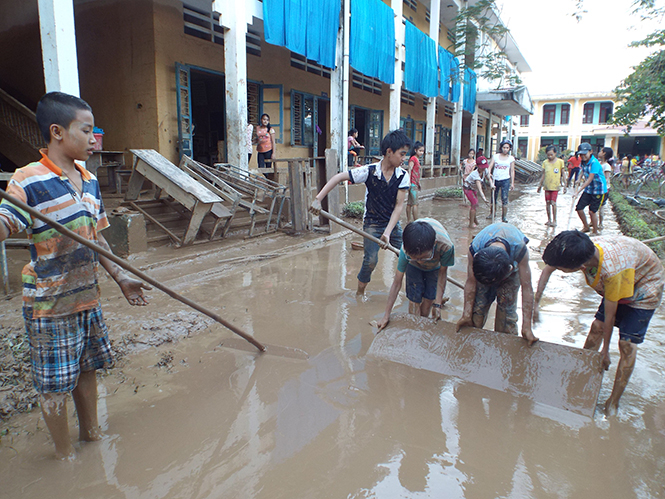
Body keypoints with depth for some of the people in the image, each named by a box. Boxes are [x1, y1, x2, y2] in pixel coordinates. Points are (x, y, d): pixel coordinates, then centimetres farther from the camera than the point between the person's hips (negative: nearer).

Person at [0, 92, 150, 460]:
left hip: (87, 296, 7)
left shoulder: (89, 181, 6)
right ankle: (64, 451, 29)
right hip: (50, 304, -7)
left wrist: (120, 278, 14)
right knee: (54, 382, 8)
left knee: (87, 368, 20)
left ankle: (90, 432, 41)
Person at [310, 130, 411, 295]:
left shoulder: (403, 176, -10)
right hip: (372, 224, -3)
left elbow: (399, 206, -13)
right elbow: (338, 177, -17)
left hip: (393, 224, 3)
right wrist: (318, 199, -25)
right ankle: (360, 292, 13)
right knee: (371, 261, -12)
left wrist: (388, 232, -23)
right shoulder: (369, 171, -17)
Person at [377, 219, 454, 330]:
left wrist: (437, 304, -22)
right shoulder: (406, 251, -42)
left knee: (428, 299, 1)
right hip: (414, 267, 0)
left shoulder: (446, 246, -44)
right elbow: (397, 283, -32)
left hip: (435, 266, 1)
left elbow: (443, 272, -23)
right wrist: (386, 315, -27)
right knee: (414, 300, -9)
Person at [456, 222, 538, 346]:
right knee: (478, 305, -9)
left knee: (507, 306, -12)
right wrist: (467, 314, -22)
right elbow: (471, 282, -24)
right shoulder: (474, 249, -39)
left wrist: (526, 327, -34)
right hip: (483, 269, 1)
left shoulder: (520, 249, -42)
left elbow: (527, 288, -35)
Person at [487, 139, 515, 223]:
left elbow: (512, 171, 6)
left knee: (504, 199, -8)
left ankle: (504, 216, 0)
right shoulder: (495, 156, 5)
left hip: (505, 180, -2)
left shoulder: (511, 158, 5)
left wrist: (512, 183, 3)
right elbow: (490, 166, 0)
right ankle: (492, 213, 31)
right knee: (493, 198, 12)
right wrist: (489, 174, -21)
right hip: (495, 180, 2)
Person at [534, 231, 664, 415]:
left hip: (644, 286, -6)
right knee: (597, 326, 3)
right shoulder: (584, 249, -28)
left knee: (627, 345, -7)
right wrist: (535, 303, -10)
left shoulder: (613, 271, -44)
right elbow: (548, 268, -8)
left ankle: (613, 402, 6)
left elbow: (610, 315, -28)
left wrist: (605, 351, -13)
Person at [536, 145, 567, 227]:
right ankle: (549, 220, 19)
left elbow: (563, 174, 4)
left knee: (553, 203, -7)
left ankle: (554, 220, 3)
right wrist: (540, 185, 14)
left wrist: (564, 185, 1)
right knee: (547, 203, 7)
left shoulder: (560, 161, -2)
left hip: (555, 186, -3)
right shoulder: (545, 162, 5)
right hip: (547, 186, 3)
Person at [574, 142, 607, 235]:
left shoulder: (594, 163, -24)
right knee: (579, 208, 3)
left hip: (598, 190, -7)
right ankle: (586, 227, 24)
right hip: (588, 189, 7)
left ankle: (595, 232, 11)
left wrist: (578, 191, -32)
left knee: (592, 211, -6)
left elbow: (589, 180, -28)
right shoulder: (583, 162, -1)